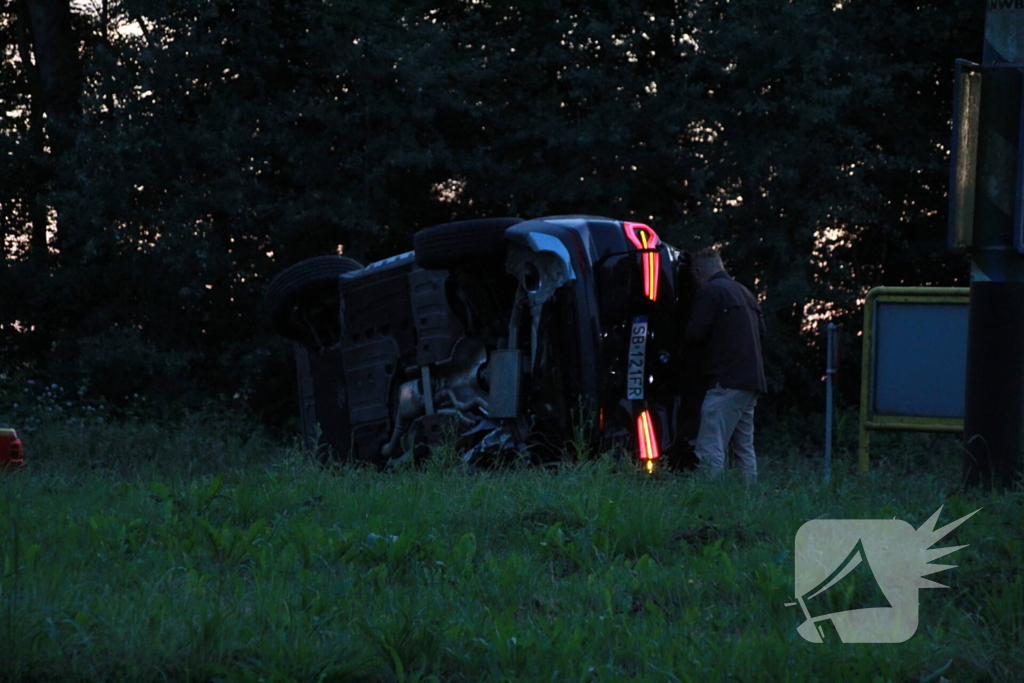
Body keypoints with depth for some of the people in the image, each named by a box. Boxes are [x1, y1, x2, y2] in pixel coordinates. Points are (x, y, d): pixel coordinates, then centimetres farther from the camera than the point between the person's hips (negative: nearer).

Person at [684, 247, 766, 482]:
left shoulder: (710, 291, -5)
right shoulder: (745, 293, 21)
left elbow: (695, 333, -11)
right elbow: (761, 329, 24)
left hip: (726, 382, -9)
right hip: (753, 381, 9)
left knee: (710, 449, -13)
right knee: (744, 448, 15)